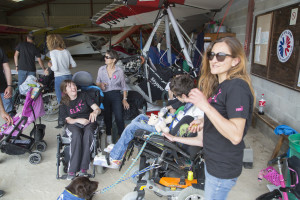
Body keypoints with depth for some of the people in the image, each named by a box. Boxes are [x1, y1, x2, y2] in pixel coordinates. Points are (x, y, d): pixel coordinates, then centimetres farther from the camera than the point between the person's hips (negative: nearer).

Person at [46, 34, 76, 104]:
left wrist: (50, 65, 3)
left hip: (59, 78, -6)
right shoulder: (66, 51, 5)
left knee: (60, 100, 5)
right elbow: (74, 64, 8)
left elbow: (55, 68, -16)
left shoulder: (53, 52, -10)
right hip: (69, 76, 6)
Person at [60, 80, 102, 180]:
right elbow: (68, 120, 5)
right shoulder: (64, 104, 15)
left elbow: (98, 109, 5)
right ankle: (72, 170, -35)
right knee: (76, 135, -36)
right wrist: (79, 120, -17)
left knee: (88, 133, -37)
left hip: (88, 123, 0)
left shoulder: (84, 96, 13)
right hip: (73, 125, 0)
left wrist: (95, 112, -20)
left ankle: (83, 168, -35)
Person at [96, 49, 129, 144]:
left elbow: (123, 86, 7)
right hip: (105, 96, 2)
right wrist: (100, 85, -10)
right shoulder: (101, 69, 6)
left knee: (119, 117, -11)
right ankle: (109, 136, 24)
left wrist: (124, 99, 2)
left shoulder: (119, 71, 1)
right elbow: (97, 82, 15)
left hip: (116, 95, -2)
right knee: (107, 117, 8)